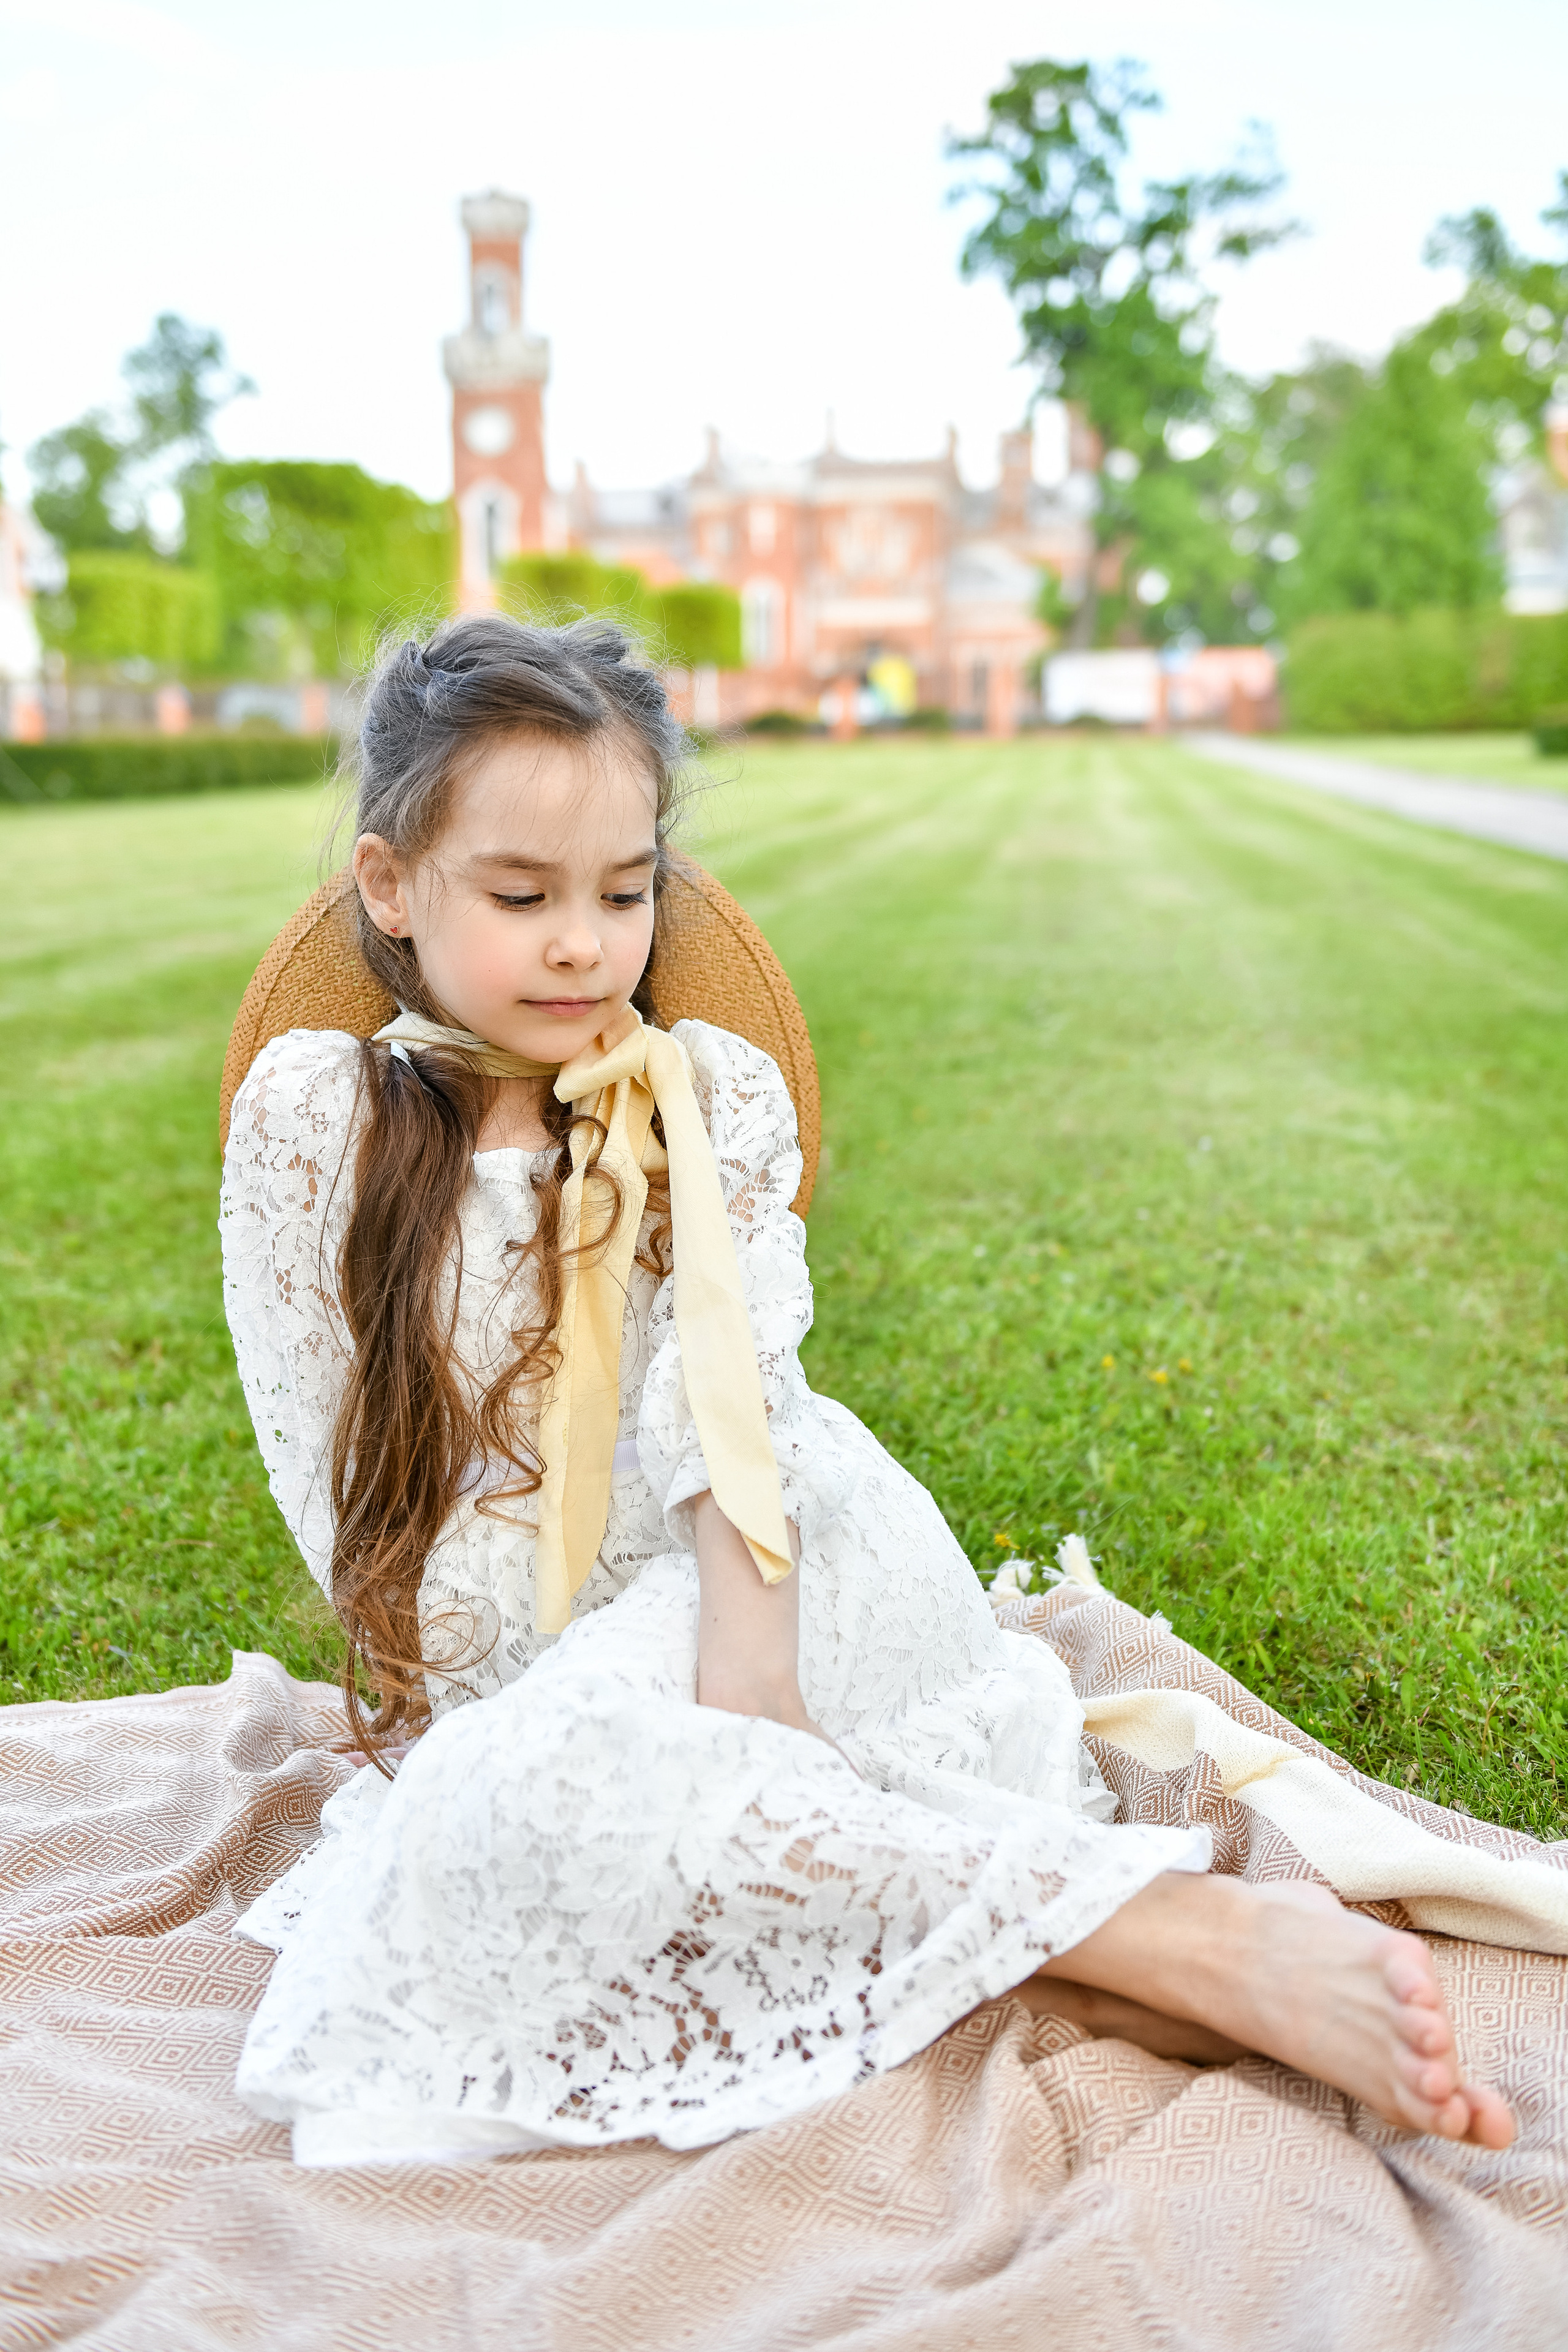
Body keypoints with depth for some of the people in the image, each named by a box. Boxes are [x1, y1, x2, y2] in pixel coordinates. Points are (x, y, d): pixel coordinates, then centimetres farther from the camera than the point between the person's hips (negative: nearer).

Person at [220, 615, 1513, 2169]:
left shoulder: (715, 1096, 1)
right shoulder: (313, 1114, -1)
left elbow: (729, 1397, -17)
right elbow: (339, 1487, -2)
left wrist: (743, 1672, -33)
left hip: (753, 1579, 0)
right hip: (511, 1698, 1)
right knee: (532, 1790, -35)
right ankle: (1199, 1939, -34)